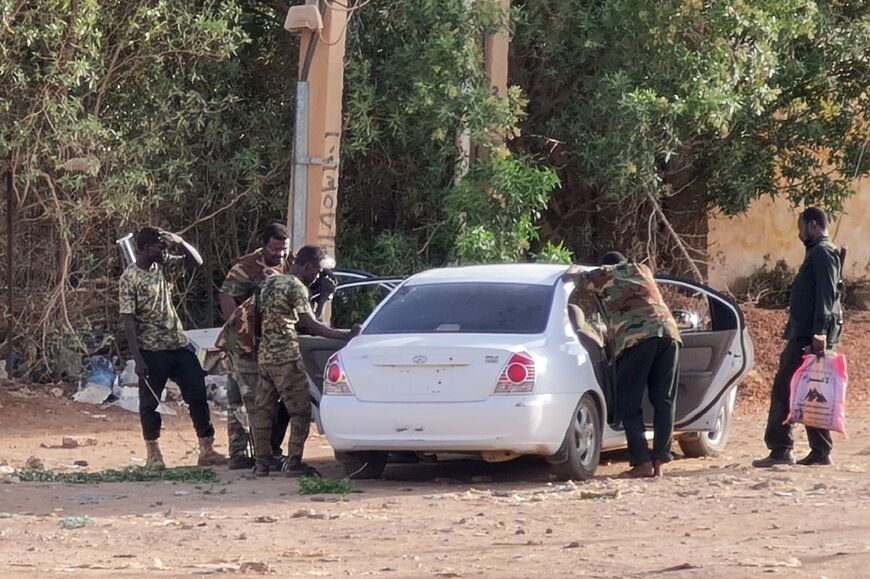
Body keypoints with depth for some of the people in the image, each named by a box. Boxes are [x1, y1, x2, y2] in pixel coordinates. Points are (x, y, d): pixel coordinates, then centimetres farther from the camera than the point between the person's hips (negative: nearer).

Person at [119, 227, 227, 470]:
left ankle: (207, 450, 11)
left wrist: (179, 243, -11)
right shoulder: (129, 279, -12)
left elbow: (196, 261, 8)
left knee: (198, 395, 5)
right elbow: (128, 320, -15)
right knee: (150, 402, 4)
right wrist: (138, 359, -19)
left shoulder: (163, 266, 5)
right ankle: (153, 455, 15)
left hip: (179, 343, 6)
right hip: (151, 350, -6)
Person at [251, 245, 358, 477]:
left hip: (264, 355, 8)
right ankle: (294, 462, -3)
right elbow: (311, 325, -16)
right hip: (286, 357, -8)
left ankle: (261, 463, 10)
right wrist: (346, 336, -15)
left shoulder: (270, 281, 15)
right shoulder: (296, 287, -11)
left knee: (263, 410, 9)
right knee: (300, 410, -1)